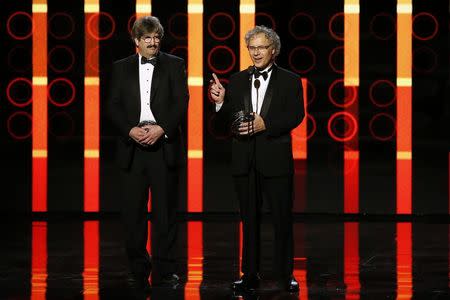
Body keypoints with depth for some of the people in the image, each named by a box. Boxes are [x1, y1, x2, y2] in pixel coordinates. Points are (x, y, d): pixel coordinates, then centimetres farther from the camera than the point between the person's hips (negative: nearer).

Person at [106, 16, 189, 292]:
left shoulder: (175, 65, 8)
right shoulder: (121, 68, 12)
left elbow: (182, 102, -1)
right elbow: (113, 106, 6)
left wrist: (160, 128, -14)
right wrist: (131, 130, -10)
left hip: (164, 144, -1)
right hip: (132, 146, 2)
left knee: (165, 209, -1)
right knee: (133, 210, 2)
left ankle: (164, 270, 3)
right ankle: (138, 267, 11)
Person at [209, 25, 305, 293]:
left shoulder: (289, 80, 2)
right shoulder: (237, 81, 10)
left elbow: (296, 115, -10)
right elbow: (226, 120, 7)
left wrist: (265, 124, -22)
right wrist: (221, 101, -13)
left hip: (276, 159, -3)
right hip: (245, 160, 3)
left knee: (282, 218, 2)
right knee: (249, 219, 9)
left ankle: (285, 274, 11)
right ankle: (250, 274, 16)